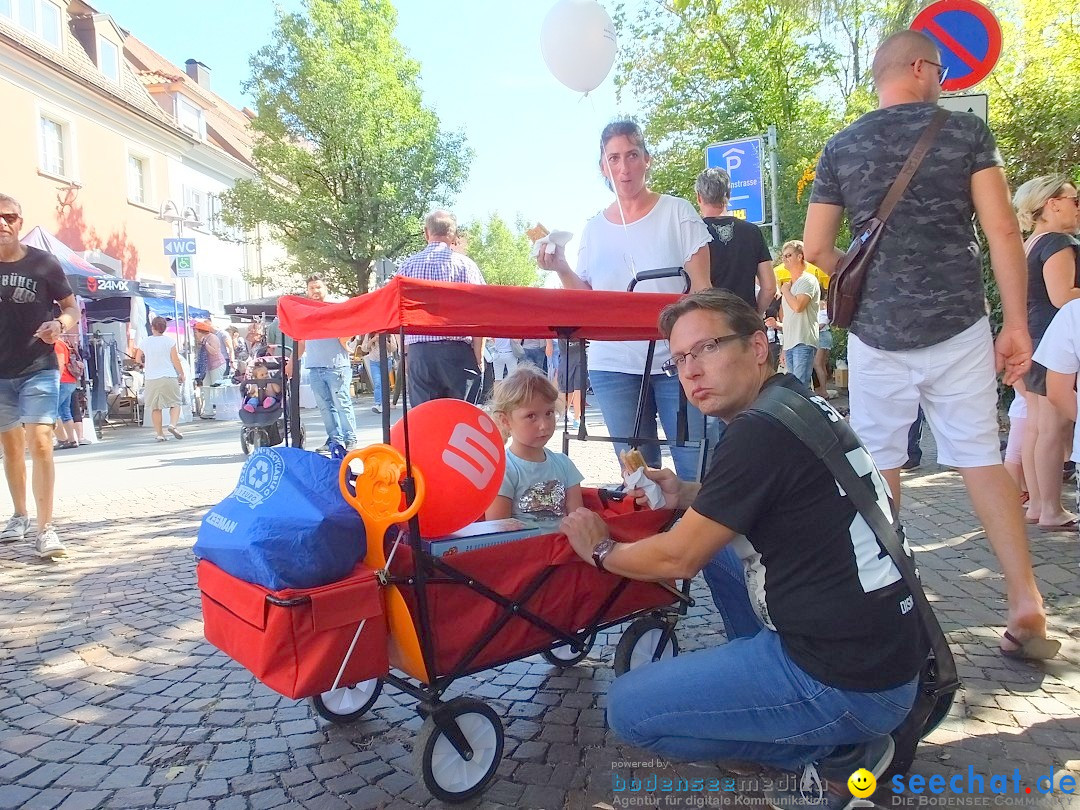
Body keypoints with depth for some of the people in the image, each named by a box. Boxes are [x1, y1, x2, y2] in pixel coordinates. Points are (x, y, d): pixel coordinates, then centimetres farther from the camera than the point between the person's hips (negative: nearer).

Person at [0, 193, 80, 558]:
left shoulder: (44, 263, -6)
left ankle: (45, 528, -12)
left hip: (39, 369, -3)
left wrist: (59, 324, -20)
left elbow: (72, 308, 1)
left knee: (39, 442, -14)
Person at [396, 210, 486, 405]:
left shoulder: (407, 266, 6)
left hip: (419, 352, 2)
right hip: (457, 350, -2)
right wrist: (478, 358, 1)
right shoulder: (465, 265, 0)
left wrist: (405, 353, 14)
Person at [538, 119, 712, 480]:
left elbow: (702, 289, 0)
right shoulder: (593, 229, 11)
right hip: (613, 366, 3)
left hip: (676, 359, -3)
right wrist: (561, 269, -3)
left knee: (696, 468, -5)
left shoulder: (677, 212, 2)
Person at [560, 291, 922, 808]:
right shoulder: (799, 402, 7)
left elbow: (677, 559, -12)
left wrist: (599, 551, 6)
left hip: (851, 684, -9)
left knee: (629, 709, -3)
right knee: (715, 541, 20)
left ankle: (838, 754, 2)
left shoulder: (760, 431, -21)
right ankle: (762, 684, 17)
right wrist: (687, 497, 10)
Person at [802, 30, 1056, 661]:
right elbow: (1003, 231, -5)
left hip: (875, 334, 0)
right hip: (959, 326, 0)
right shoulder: (966, 131, 1)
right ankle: (1027, 604, 6)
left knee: (879, 465, 8)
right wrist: (1017, 324, 0)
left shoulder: (840, 149, 3)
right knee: (981, 457, 7)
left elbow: (817, 250, 3)